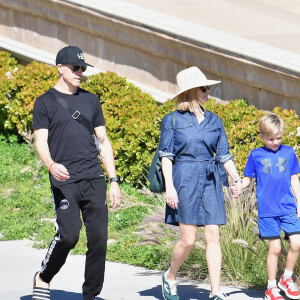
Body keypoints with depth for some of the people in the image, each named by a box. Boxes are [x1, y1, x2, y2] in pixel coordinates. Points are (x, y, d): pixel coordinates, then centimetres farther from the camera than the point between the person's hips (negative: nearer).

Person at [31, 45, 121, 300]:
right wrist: (51, 164, -26)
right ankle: (43, 278, 10)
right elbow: (41, 142, -4)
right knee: (68, 235, -15)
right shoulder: (46, 102, 4)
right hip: (65, 182, -4)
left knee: (99, 239, -2)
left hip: (94, 181, 4)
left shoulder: (91, 100, 16)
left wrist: (114, 181, 13)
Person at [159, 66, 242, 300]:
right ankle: (170, 277, 20)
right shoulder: (173, 120, 2)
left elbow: (224, 155, 13)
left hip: (210, 182, 4)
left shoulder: (214, 121, 13)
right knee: (189, 239, -7)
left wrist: (237, 179, 0)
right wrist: (169, 186, -10)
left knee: (213, 236, -3)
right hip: (185, 180, -4)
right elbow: (166, 155, -1)